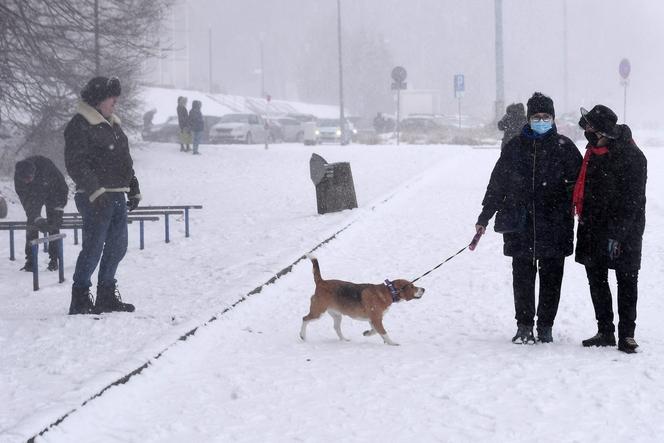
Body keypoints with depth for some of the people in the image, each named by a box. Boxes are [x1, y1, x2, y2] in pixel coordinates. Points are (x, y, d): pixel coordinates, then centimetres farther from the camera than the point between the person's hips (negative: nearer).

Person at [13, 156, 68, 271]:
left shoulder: (45, 165, -37)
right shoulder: (18, 177, -30)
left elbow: (62, 186, -22)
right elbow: (25, 201, -28)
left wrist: (59, 209, -20)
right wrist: (37, 219, -38)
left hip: (52, 192, -2)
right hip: (34, 196, 2)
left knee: (54, 227, -9)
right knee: (32, 225, -10)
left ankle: (54, 260, -3)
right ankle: (30, 261, -7)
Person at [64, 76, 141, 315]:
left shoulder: (112, 125, 18)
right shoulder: (79, 126, -11)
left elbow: (125, 161, 26)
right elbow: (76, 164, -18)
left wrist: (133, 189, 23)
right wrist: (95, 192, -24)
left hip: (117, 196, 9)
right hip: (95, 198, -9)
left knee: (117, 246, 13)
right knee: (93, 248, -10)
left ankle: (107, 296, 23)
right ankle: (80, 299, -3)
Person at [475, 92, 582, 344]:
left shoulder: (564, 147, 3)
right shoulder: (515, 147, 9)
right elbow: (497, 184, 13)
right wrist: (484, 217, 13)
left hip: (555, 225, -1)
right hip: (520, 224, 1)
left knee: (551, 277, 3)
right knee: (522, 276, 2)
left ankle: (545, 326, 13)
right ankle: (524, 326, 11)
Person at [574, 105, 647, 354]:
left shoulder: (630, 156, -15)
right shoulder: (593, 153, 10)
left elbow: (631, 200, -19)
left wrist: (618, 233, -22)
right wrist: (584, 222, 14)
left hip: (624, 232, -8)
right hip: (595, 230, 8)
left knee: (626, 281, 0)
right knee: (597, 280, 11)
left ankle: (627, 335, 4)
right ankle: (605, 332, 20)